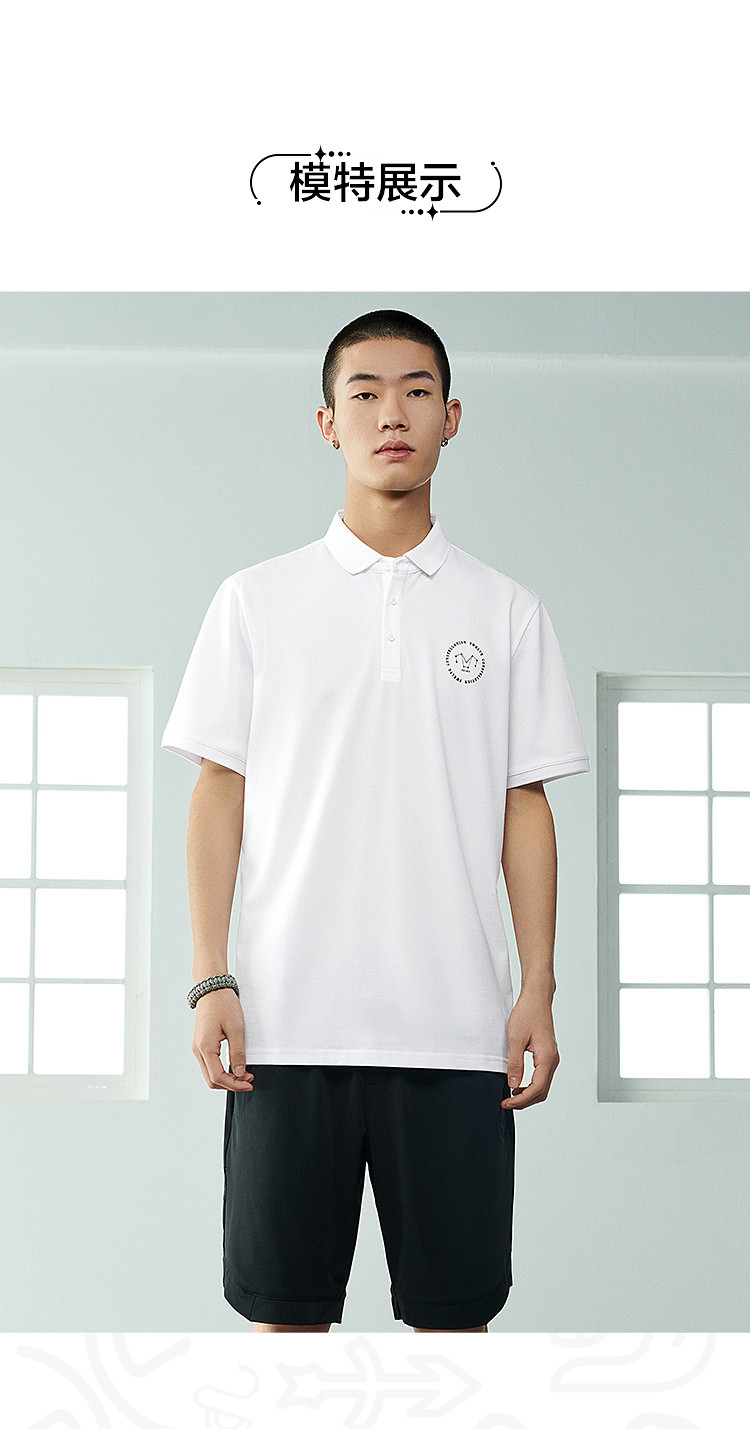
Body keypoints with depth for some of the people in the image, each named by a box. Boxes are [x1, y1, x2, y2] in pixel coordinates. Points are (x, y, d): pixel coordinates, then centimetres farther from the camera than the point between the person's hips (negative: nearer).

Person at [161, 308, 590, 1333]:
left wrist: (539, 988, 0)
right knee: (286, 1305, 5)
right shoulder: (256, 600, 7)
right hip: (291, 1018, 0)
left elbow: (525, 807, 8)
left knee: (456, 1307, 5)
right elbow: (218, 793, 6)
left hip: (457, 1022, 1)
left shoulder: (506, 610, 8)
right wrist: (210, 978, -3)